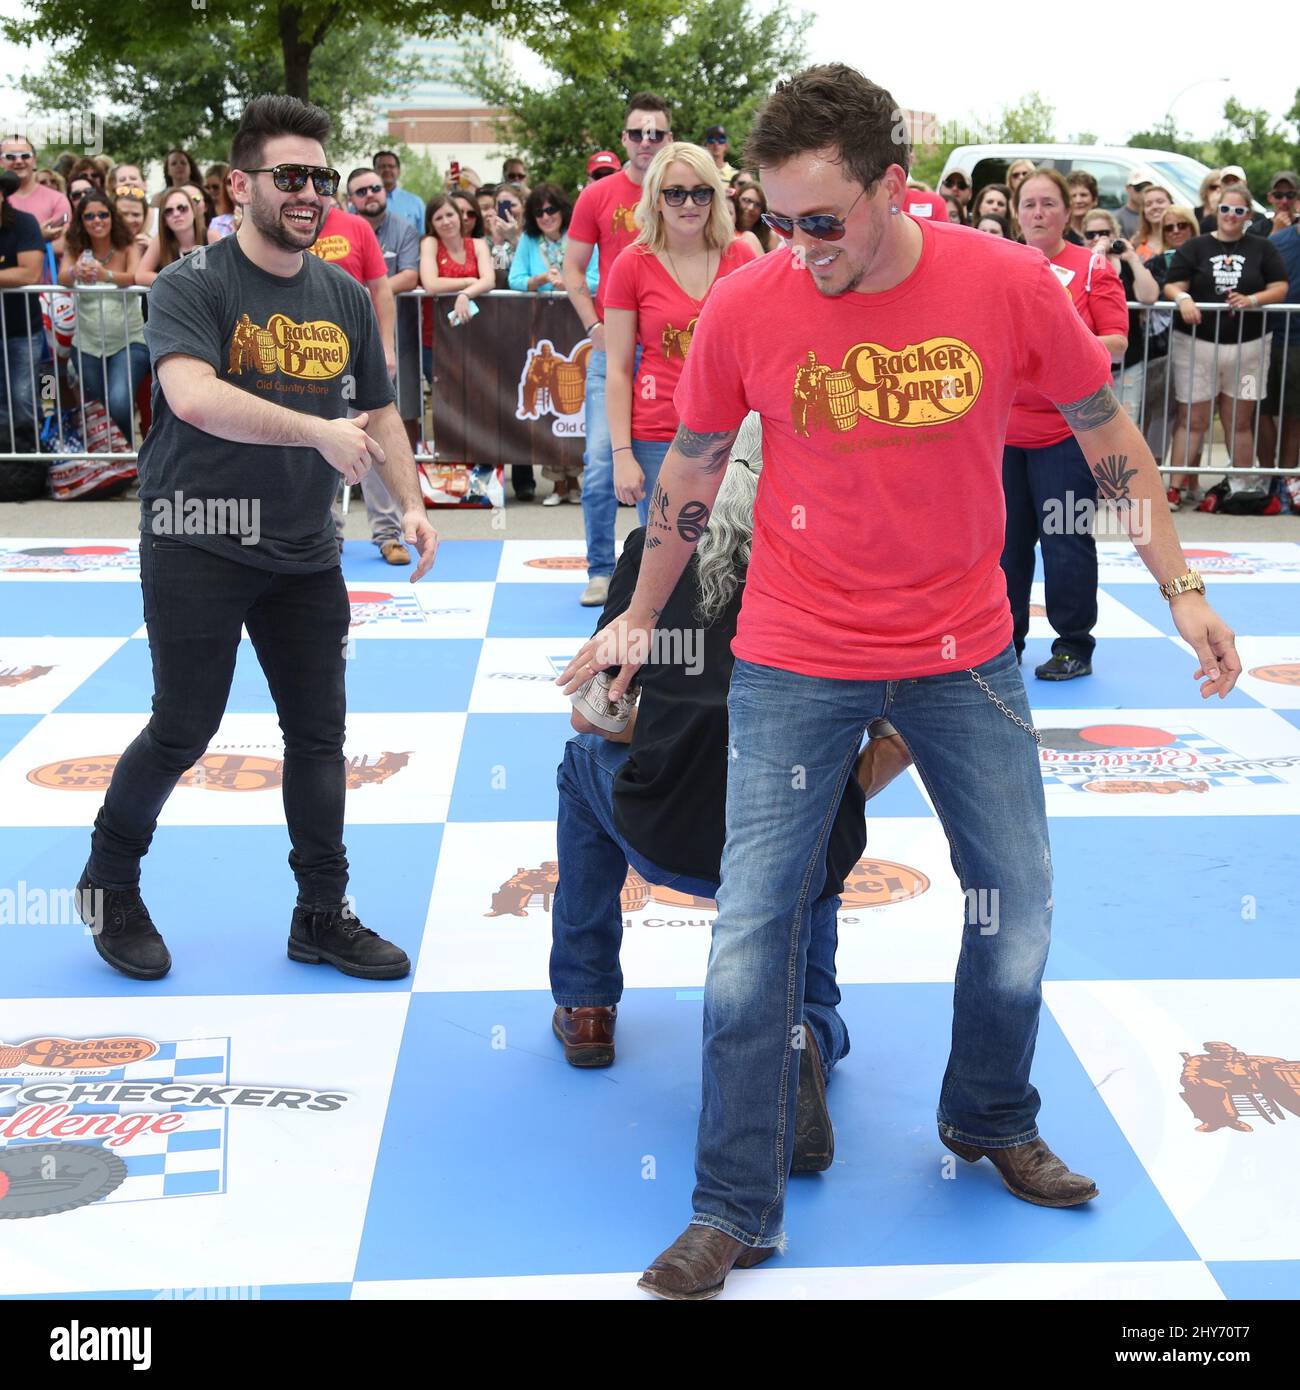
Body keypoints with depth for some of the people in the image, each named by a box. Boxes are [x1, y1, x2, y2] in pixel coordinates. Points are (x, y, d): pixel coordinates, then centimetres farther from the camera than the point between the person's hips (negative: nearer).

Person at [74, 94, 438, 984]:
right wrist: (319, 431, -32)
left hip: (304, 553, 5)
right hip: (197, 543, -5)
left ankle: (322, 915, 21)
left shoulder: (346, 299, 8)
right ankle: (110, 883, 25)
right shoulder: (192, 287, -10)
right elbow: (193, 396, -27)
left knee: (320, 733, 8)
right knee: (184, 730, 0)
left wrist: (411, 502, 2)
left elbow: (378, 414, 17)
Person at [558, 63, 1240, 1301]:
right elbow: (688, 475, 3)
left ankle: (991, 1124, 38)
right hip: (795, 661, -1)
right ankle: (734, 1212, 12)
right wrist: (637, 622, 11)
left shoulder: (1009, 284, -12)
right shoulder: (744, 308, -13)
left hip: (964, 652, 2)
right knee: (752, 930, -3)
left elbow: (1109, 438, 2)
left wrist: (1179, 592, 2)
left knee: (1019, 907, 11)